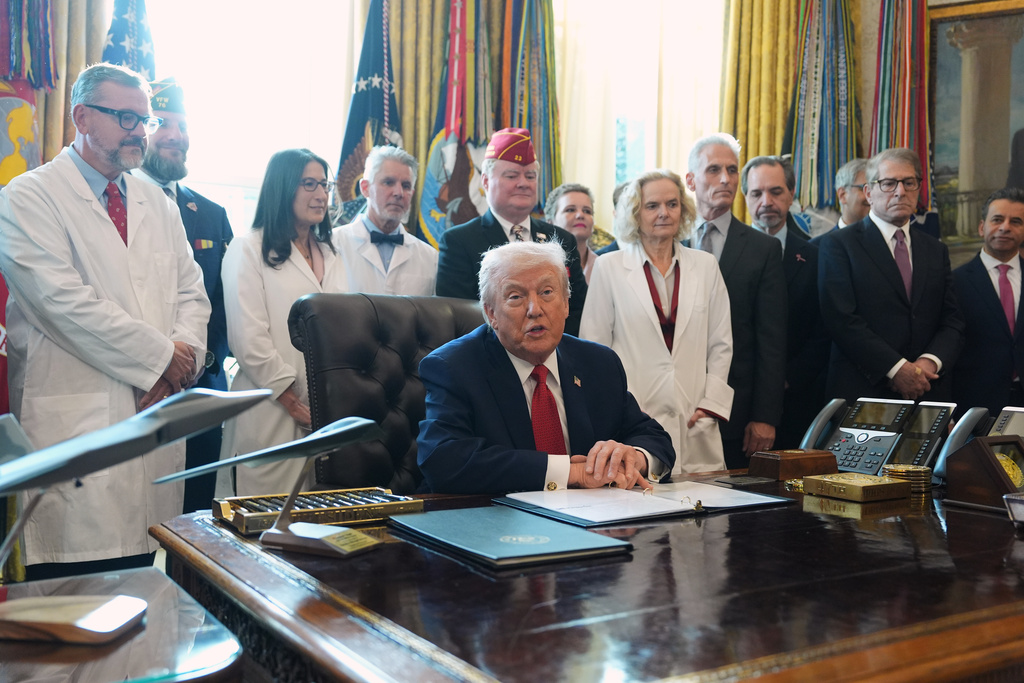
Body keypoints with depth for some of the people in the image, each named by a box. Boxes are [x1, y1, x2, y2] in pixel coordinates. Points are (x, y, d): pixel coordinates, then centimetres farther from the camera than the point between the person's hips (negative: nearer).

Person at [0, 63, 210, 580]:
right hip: (72, 424, -5)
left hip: (156, 416, 6)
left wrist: (185, 354, -6)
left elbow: (190, 293, 15)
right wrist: (160, 356, -10)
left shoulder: (157, 204, 19)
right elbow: (64, 302, -13)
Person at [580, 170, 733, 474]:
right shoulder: (609, 267, 4)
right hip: (632, 423, -2)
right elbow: (594, 347, 3)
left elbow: (721, 345, 13)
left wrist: (711, 403, 3)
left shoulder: (705, 265, 12)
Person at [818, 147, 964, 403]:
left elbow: (952, 322, 11)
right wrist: (895, 368, -16)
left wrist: (930, 361, -9)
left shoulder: (936, 251, 15)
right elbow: (841, 318, -11)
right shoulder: (838, 245, -1)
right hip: (862, 390, -4)